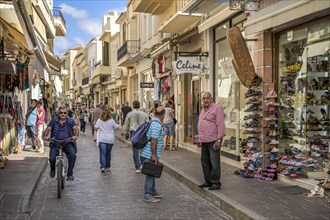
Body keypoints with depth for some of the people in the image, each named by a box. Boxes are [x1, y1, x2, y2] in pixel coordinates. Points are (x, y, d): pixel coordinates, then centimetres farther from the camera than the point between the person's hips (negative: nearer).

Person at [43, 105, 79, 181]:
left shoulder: (71, 121, 4)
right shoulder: (54, 120, 6)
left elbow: (76, 128, -10)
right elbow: (48, 128, -1)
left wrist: (76, 135, -31)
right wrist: (45, 136, -22)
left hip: (68, 143, -1)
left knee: (73, 155, -26)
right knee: (52, 158, -16)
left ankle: (70, 174, -7)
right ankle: (53, 169, 22)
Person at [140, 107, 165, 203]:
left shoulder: (152, 122, 12)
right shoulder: (157, 125, -19)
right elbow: (153, 141, -23)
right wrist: (154, 155, -20)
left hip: (148, 154, 10)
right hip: (150, 155, -10)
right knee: (150, 174, -2)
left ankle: (153, 192, 31)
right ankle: (147, 196, 5)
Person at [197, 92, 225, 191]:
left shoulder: (216, 108, -9)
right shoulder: (203, 109, 18)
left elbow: (221, 125, -14)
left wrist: (219, 140, -18)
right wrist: (199, 139, 21)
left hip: (213, 141, -9)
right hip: (204, 141, 9)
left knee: (214, 162, -5)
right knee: (205, 161, 13)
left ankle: (216, 183, 4)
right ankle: (208, 181, 23)